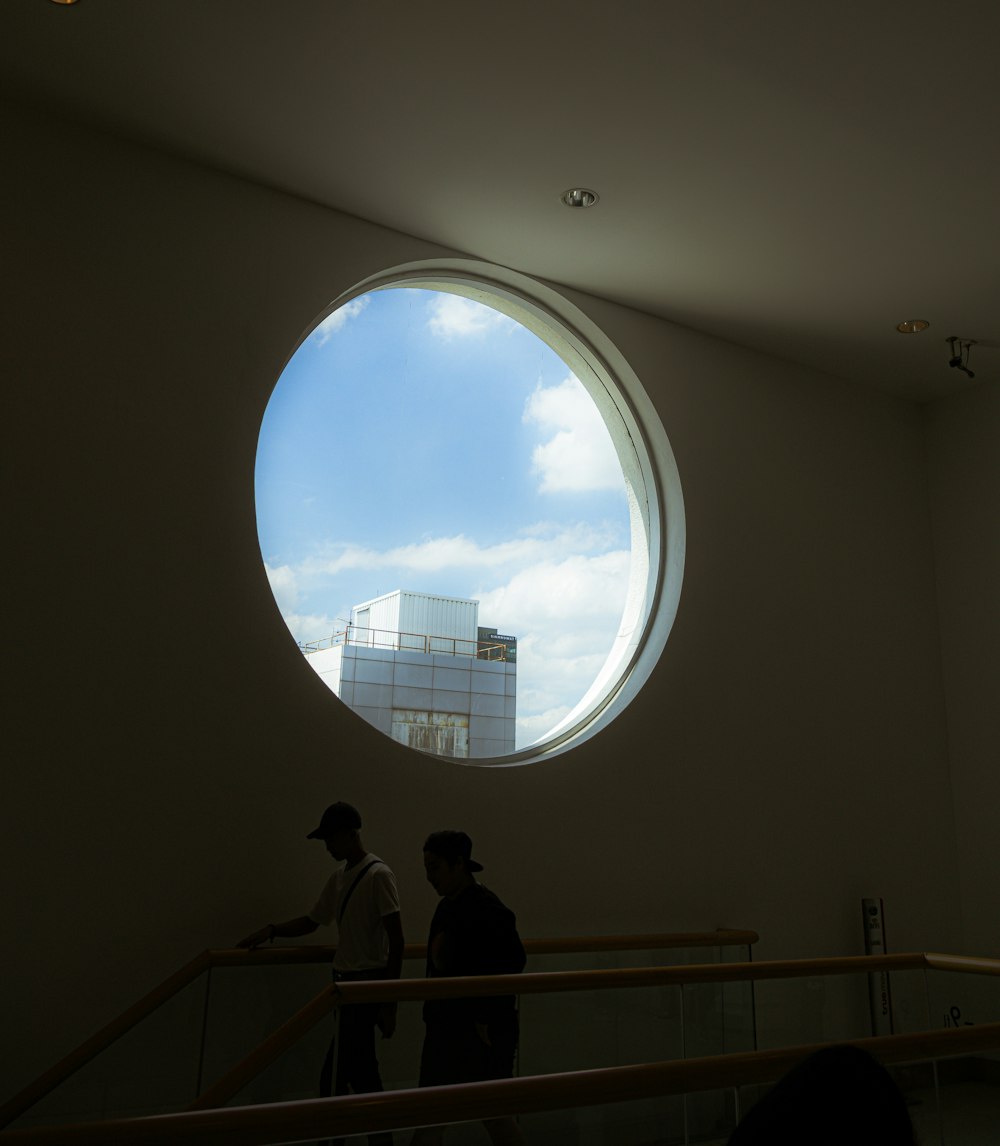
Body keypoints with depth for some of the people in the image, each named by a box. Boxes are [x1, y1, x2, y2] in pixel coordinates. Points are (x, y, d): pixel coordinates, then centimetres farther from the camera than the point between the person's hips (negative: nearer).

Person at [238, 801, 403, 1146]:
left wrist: (389, 1001, -17)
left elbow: (397, 941, -17)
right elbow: (311, 921, 18)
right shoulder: (338, 878, 10)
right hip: (347, 982, 8)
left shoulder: (378, 875, -16)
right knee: (360, 1070, 15)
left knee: (334, 1076, -5)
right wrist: (272, 930, 1)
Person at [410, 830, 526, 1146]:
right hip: (445, 1027, 9)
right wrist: (433, 1015, 13)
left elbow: (511, 963, -22)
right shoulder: (446, 907, 7)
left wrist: (487, 1022, -20)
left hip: (481, 1031, -9)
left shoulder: (487, 910, -20)